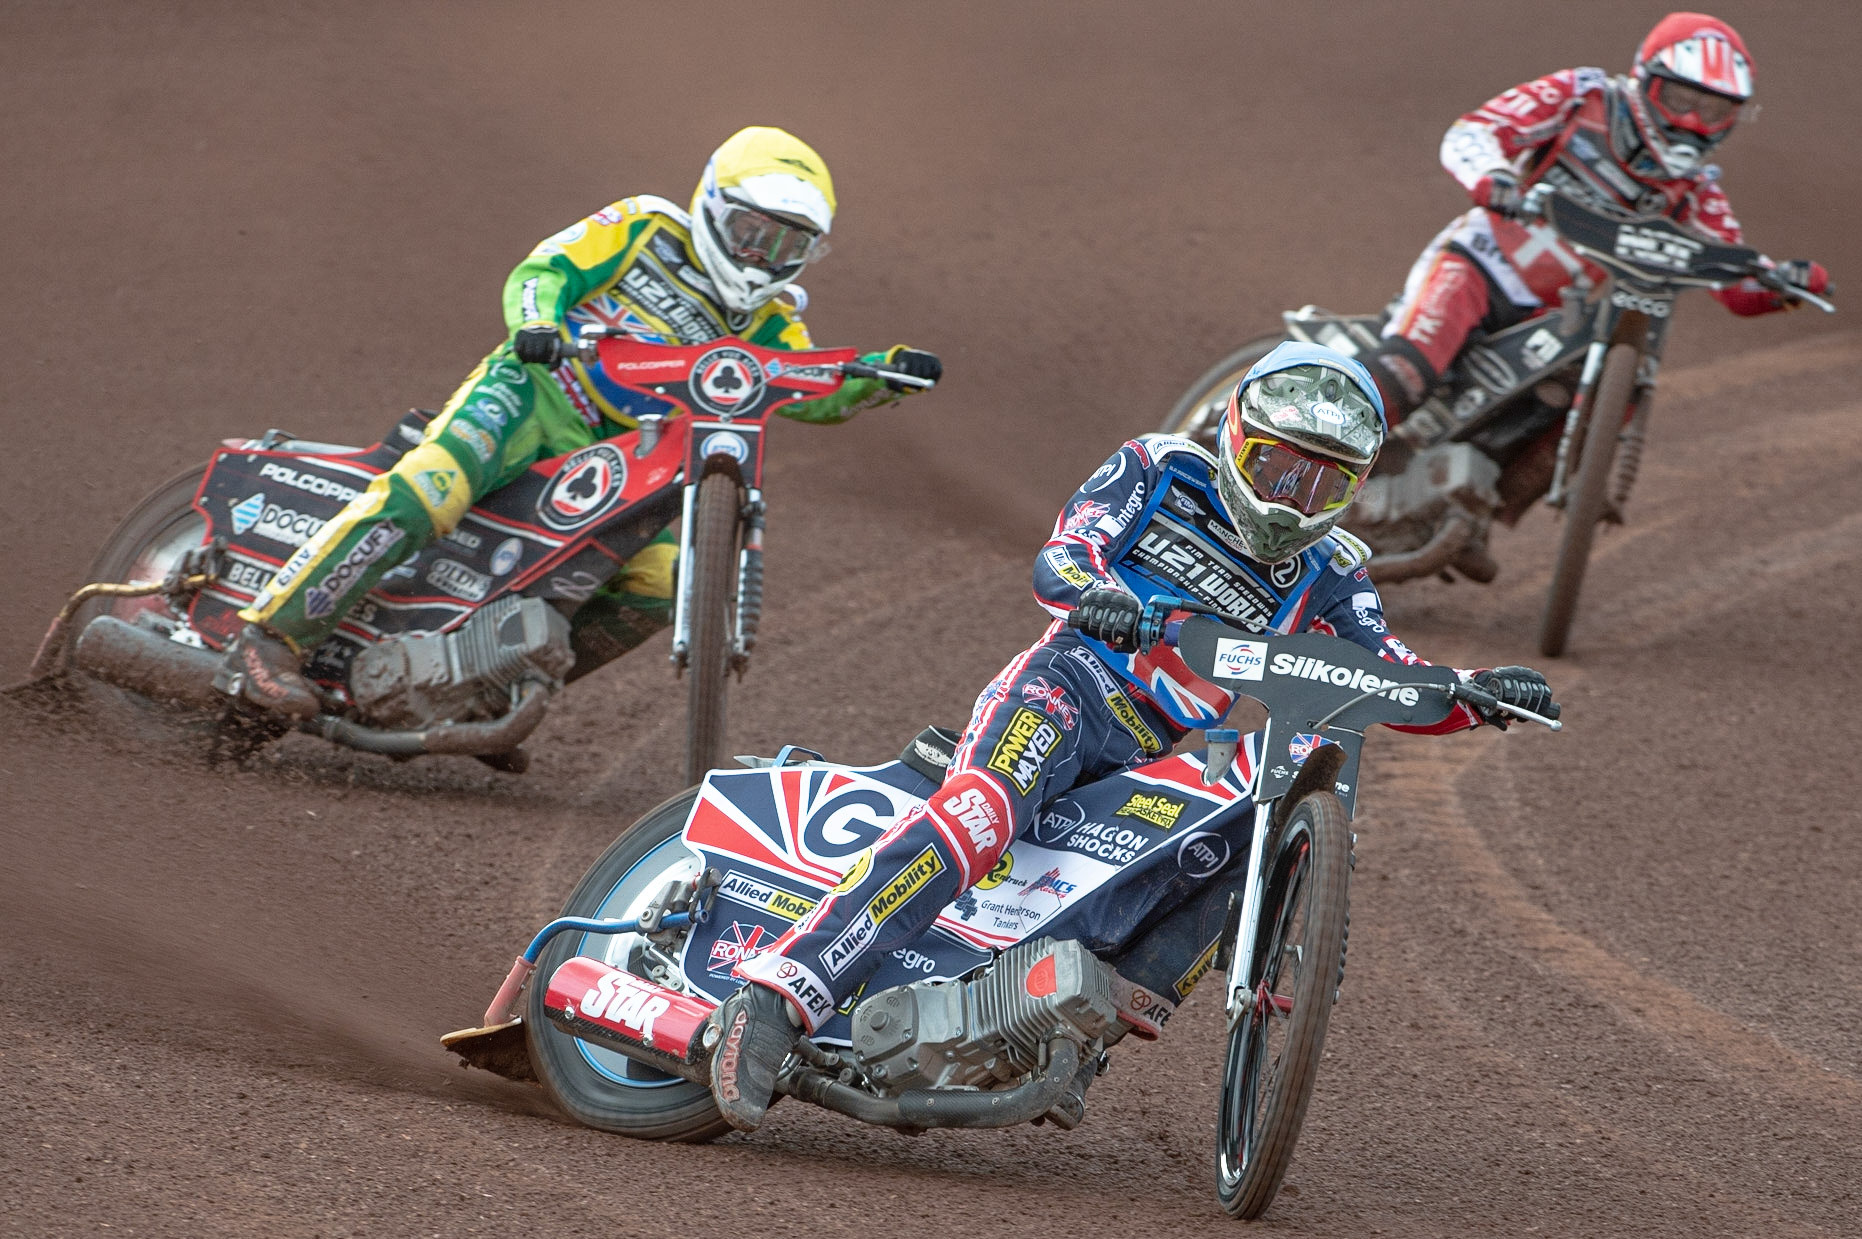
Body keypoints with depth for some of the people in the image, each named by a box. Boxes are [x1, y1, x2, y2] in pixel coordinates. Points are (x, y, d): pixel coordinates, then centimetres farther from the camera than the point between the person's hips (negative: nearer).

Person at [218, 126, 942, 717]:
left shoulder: (767, 324, 17)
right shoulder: (643, 230, 5)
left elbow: (816, 391, 4)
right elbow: (541, 271, -3)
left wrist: (887, 372, -15)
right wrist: (536, 320, -26)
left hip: (615, 466, 6)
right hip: (535, 392, -6)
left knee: (660, 583, -18)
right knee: (423, 496, -31)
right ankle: (267, 643, -34)